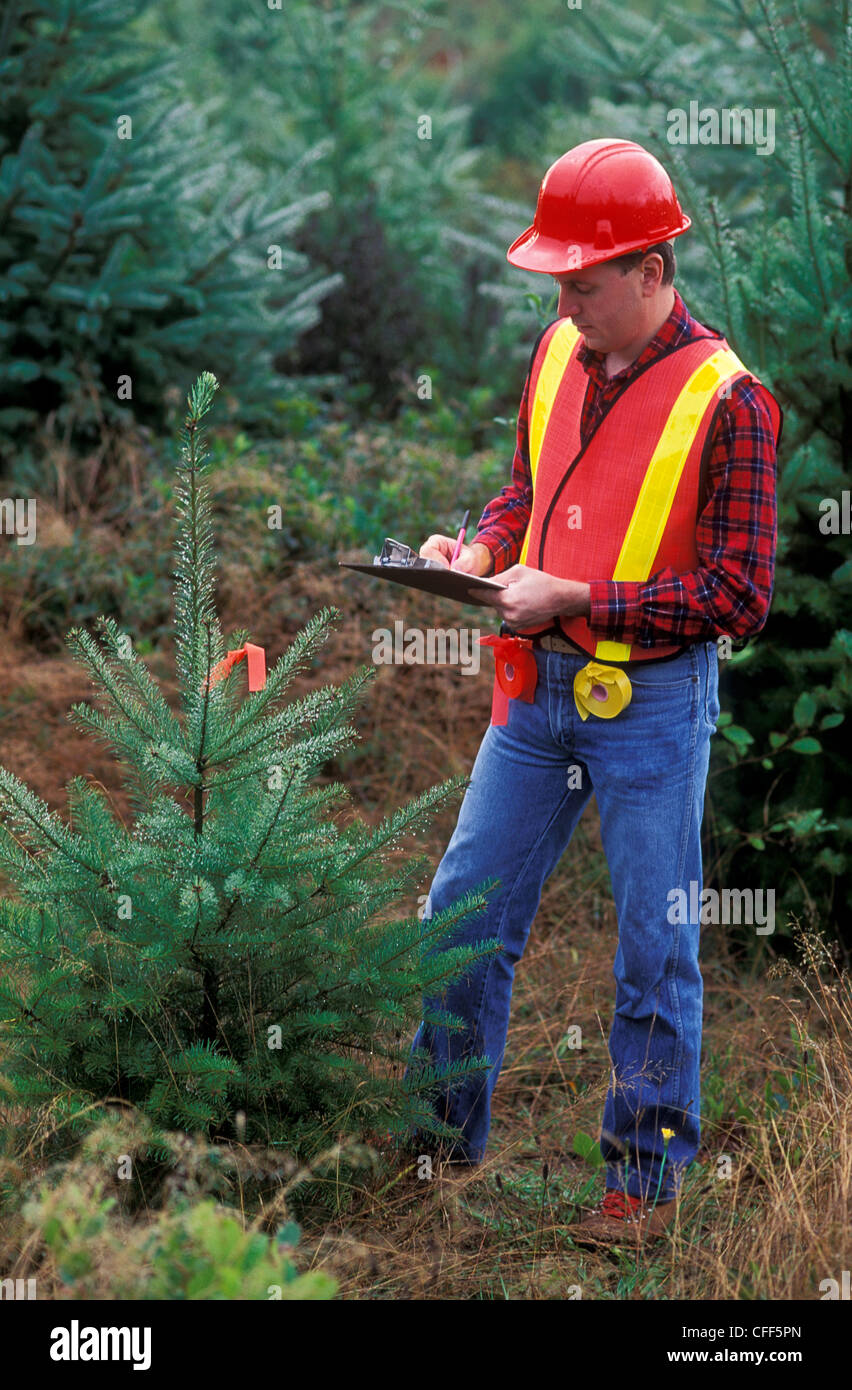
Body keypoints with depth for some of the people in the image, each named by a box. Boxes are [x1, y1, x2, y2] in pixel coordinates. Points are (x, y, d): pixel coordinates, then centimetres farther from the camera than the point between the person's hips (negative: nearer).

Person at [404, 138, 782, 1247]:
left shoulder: (725, 401, -15)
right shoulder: (556, 356, 4)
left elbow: (738, 597, -17)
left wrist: (572, 599, -20)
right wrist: (480, 549, -1)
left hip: (654, 702, -6)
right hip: (539, 690, 6)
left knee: (655, 949, 4)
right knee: (464, 911, 11)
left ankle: (651, 1177, 18)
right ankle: (442, 1134, 27)